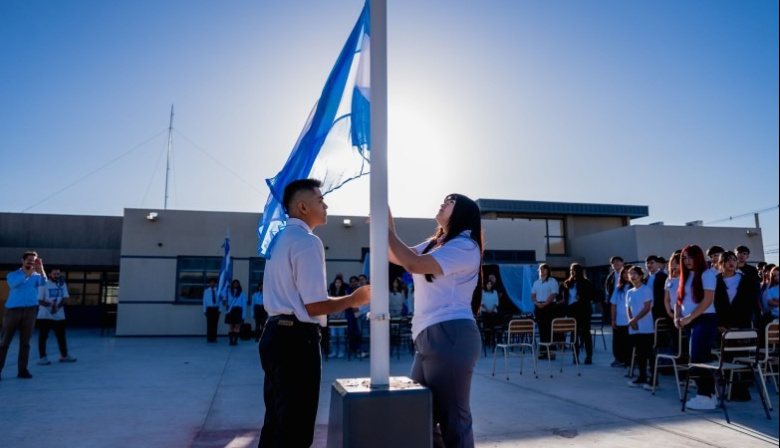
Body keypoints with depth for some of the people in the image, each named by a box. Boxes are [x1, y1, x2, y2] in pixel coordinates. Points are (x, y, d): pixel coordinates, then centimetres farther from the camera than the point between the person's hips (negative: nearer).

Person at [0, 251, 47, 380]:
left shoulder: (36, 276, 10)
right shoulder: (13, 275, 6)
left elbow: (43, 282, -13)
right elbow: (13, 284, -17)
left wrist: (40, 268, -29)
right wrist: (28, 273, -30)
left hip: (30, 310, 2)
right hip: (13, 310, -1)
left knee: (25, 342, 4)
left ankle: (22, 369, 7)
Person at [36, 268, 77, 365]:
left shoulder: (62, 284, 7)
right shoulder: (44, 284, -7)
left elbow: (65, 299, 2)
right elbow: (39, 300, -10)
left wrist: (58, 307, -16)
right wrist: (49, 304, -28)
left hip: (59, 316, 5)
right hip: (45, 315, -5)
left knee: (61, 336, 12)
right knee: (43, 337, -1)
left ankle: (64, 356, 22)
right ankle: (42, 357, 6)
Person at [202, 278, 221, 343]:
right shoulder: (206, 291, 1)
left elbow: (220, 300, 2)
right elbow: (204, 301, 2)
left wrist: (220, 309, -5)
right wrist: (204, 310, 0)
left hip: (216, 309, 1)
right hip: (209, 309, -1)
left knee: (215, 324, 3)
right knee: (209, 324, -1)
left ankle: (214, 338, 9)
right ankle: (209, 338, 4)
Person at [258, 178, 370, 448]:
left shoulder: (279, 239, 16)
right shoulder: (308, 242, -15)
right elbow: (315, 306, -19)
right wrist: (353, 299, -3)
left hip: (276, 333, 10)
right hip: (297, 337, -10)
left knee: (277, 420, 20)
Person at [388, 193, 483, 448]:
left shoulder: (465, 246, -10)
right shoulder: (434, 244, 19)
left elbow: (414, 264, -20)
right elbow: (396, 257, 20)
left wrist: (385, 229, -12)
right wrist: (387, 224, 7)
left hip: (451, 336, -9)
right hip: (429, 338, 9)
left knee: (452, 418, -1)